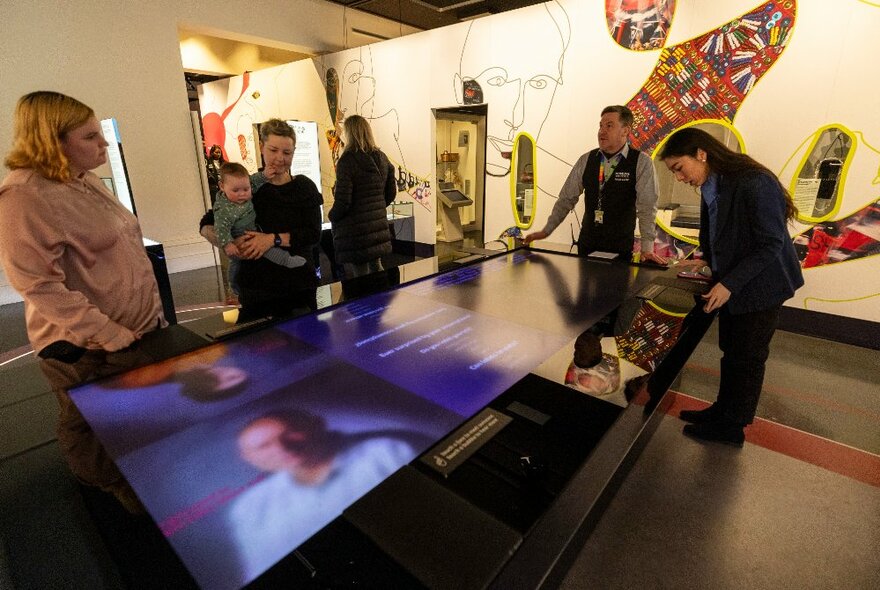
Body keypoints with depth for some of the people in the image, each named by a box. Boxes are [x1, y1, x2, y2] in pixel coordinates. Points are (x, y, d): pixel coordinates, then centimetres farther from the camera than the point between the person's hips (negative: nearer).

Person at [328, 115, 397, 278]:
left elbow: (342, 201, -16)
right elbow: (391, 193, 13)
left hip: (355, 230, -7)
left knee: (360, 278, 2)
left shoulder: (347, 160, -14)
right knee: (376, 268, 22)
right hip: (378, 226, 7)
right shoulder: (382, 158, 7)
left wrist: (331, 216, 3)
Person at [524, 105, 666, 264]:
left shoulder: (642, 162, -7)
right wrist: (546, 231, 2)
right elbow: (567, 198, 5)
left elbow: (647, 206, -12)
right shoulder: (586, 160, 3)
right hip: (586, 244, 3)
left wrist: (647, 248, -19)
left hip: (620, 248, -3)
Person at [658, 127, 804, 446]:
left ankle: (732, 426, 23)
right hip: (730, 283, 7)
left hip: (761, 286, -7)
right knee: (730, 351, 17)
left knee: (746, 358, 7)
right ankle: (723, 410, 33)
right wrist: (707, 262, -1)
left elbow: (771, 245, -22)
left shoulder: (755, 184, -24)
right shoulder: (711, 186, 0)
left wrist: (729, 284, -25)